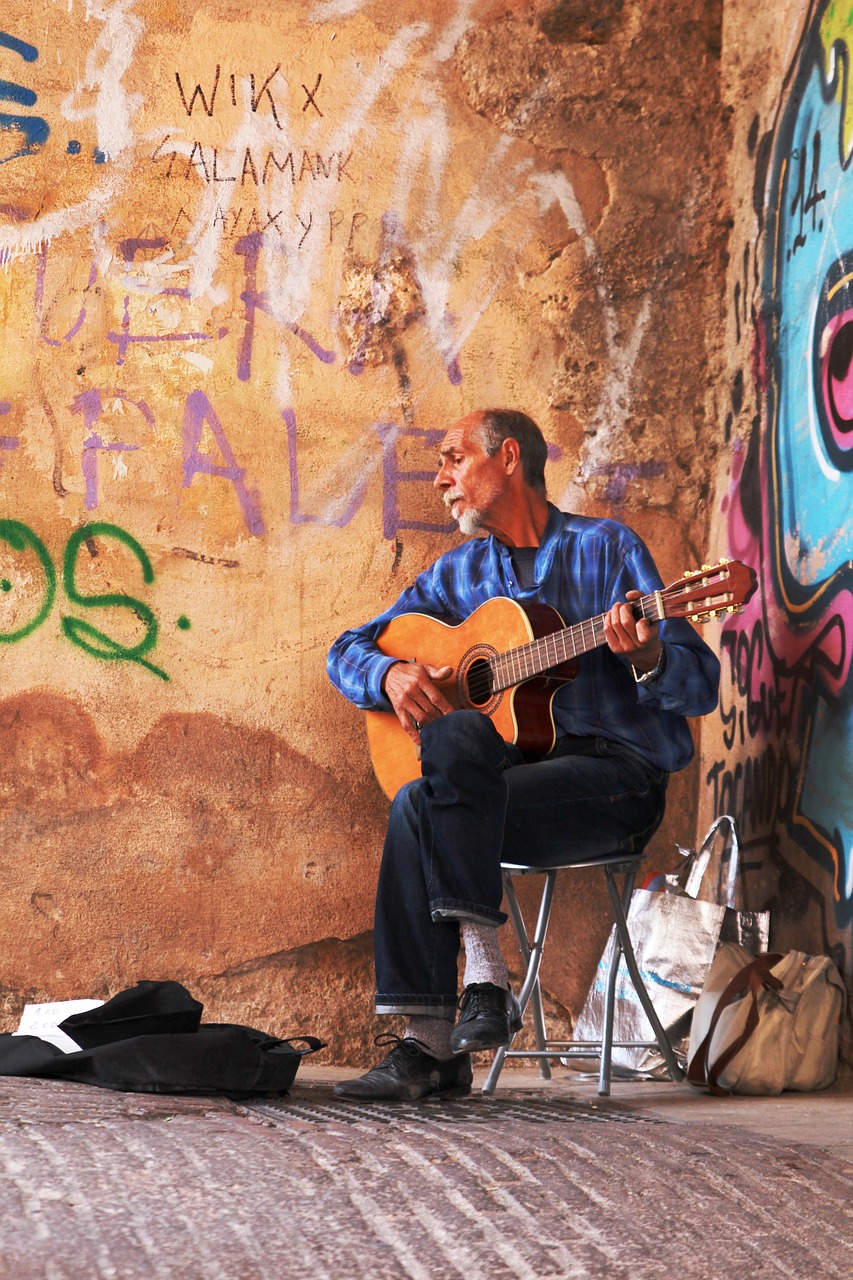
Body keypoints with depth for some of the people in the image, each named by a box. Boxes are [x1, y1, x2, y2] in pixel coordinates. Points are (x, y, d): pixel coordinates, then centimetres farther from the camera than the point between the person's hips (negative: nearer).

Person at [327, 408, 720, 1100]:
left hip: (617, 775, -5)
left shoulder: (605, 548, 1)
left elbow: (701, 686, -5)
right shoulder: (459, 572, 18)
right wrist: (391, 675, -5)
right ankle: (431, 1045, -31)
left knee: (423, 807, -29)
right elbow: (347, 652, 18)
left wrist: (646, 658, -28)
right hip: (517, 769, 5)